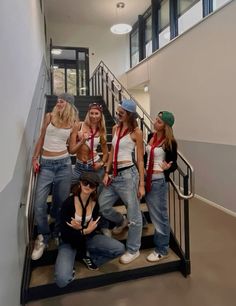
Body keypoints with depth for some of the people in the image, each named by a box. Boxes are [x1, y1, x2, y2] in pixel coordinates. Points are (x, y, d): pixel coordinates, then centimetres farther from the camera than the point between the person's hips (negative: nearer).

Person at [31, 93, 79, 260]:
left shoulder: (74, 123, 3)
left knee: (61, 201, 9)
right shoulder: (49, 117, 2)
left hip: (63, 163, 0)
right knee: (39, 203, -6)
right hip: (46, 164, 0)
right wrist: (35, 158, 4)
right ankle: (43, 237, 15)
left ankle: (59, 232, 32)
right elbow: (41, 139, 8)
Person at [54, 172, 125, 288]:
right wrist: (85, 231, -28)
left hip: (88, 237, 4)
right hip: (69, 241, -4)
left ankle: (89, 255, 6)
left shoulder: (95, 203, -10)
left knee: (120, 249, -14)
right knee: (62, 280, -27)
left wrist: (80, 229, -24)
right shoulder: (68, 203, -22)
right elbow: (65, 234, -18)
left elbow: (93, 229, -5)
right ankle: (69, 263, 6)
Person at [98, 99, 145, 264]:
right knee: (102, 206, 11)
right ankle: (121, 221, 41)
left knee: (133, 213, 4)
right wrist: (107, 173, 8)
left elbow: (140, 160, -6)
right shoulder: (115, 128, 12)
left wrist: (142, 184, -8)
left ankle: (133, 250, 22)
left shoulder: (136, 132, -6)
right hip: (115, 175, 7)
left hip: (128, 174, -7)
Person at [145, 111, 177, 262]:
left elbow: (174, 164, -9)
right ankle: (159, 242, 38)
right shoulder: (151, 136, 5)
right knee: (154, 213, 18)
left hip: (159, 181, -7)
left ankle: (162, 250, 18)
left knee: (159, 215, 3)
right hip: (147, 178, 7)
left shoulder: (170, 143, -13)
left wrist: (168, 167, -31)